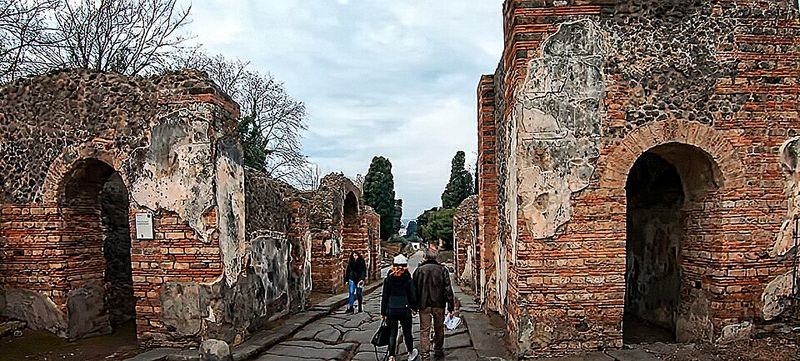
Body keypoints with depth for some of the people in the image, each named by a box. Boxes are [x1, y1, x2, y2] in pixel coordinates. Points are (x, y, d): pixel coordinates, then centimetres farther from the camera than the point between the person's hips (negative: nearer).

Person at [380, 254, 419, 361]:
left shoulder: (388, 279, -4)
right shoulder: (408, 280, -8)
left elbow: (384, 297, -1)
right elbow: (413, 295, -3)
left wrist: (383, 312, 6)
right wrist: (414, 308, 12)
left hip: (391, 310, 1)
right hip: (405, 310, -1)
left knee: (392, 334, 8)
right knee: (407, 332, 16)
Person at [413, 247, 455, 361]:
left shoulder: (419, 270, -5)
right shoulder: (442, 270, -4)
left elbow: (415, 289, 1)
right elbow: (448, 289, -5)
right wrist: (451, 307, -1)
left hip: (424, 306, -1)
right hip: (439, 305, 1)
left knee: (424, 330, 4)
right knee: (439, 329, 18)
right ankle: (438, 351, 31)